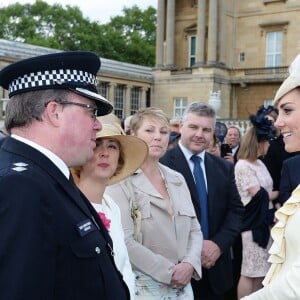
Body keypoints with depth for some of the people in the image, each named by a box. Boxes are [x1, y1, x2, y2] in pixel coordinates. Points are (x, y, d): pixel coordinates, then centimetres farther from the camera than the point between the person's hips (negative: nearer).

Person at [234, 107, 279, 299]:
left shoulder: (260, 164, 14)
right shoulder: (243, 166, -13)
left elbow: (268, 192, 15)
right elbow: (259, 194, -15)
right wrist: (280, 193, -1)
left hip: (265, 220, 8)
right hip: (253, 222, -8)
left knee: (261, 270, 12)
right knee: (250, 272, -2)